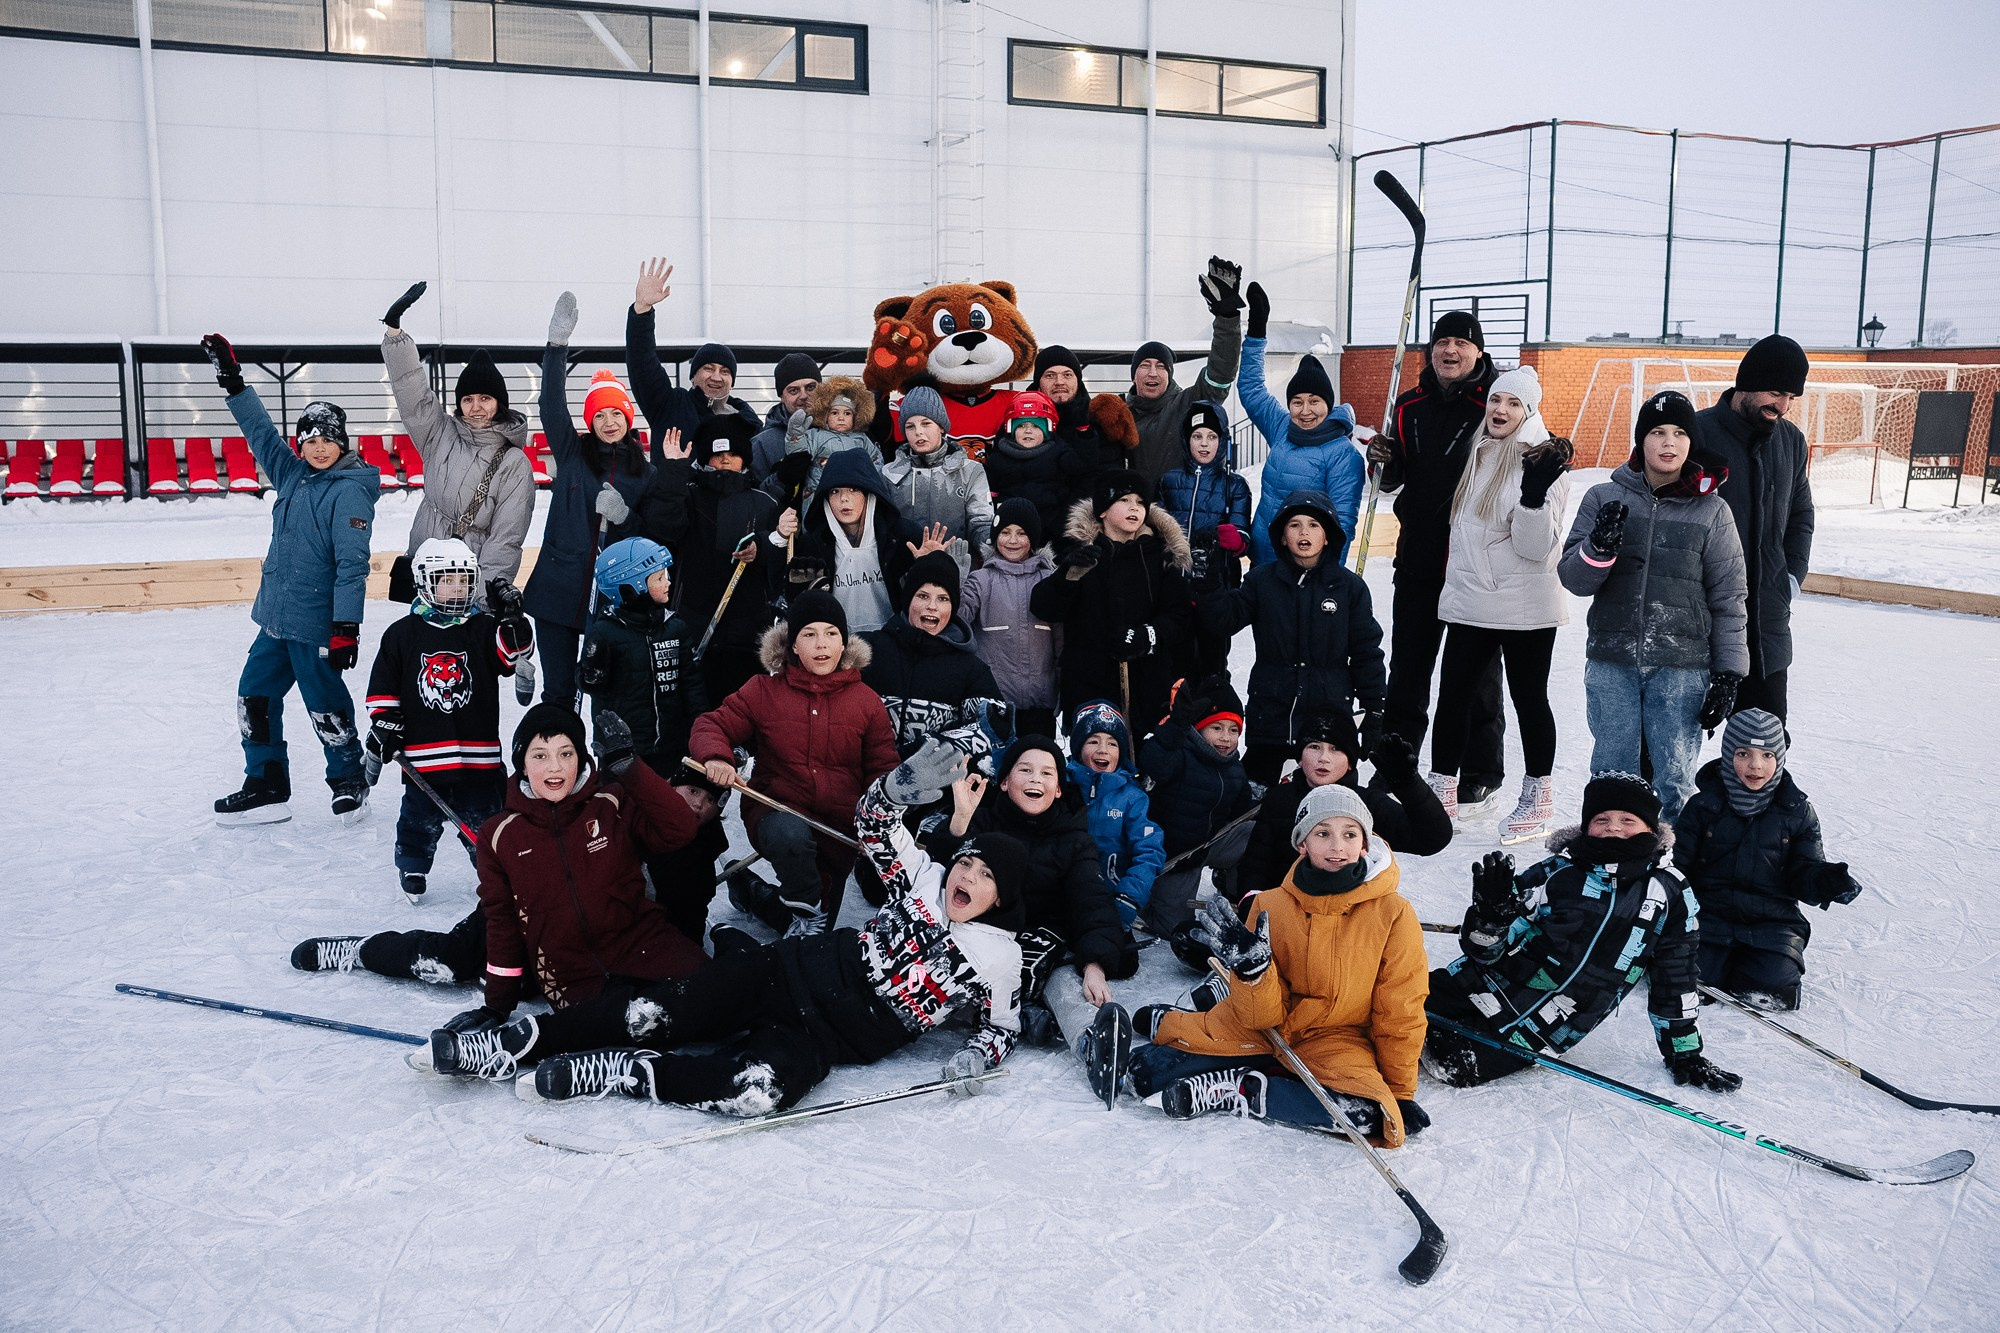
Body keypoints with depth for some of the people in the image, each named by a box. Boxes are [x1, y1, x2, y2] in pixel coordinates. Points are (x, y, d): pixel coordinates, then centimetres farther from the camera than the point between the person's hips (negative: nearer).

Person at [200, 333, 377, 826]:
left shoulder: (350, 489, -15)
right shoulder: (293, 473, 9)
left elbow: (352, 562, -20)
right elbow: (261, 432, 23)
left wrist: (347, 625, -24)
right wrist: (232, 381, 19)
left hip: (316, 623, -9)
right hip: (276, 616, 9)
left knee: (325, 706, 1)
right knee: (255, 695, 11)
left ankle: (350, 781, 22)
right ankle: (266, 788, 21)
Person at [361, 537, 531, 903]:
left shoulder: (483, 629, 4)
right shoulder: (402, 634, 1)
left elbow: (513, 653, -8)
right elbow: (382, 687, 5)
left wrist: (512, 617, -19)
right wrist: (384, 725, -2)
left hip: (479, 754, 1)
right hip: (423, 755, 0)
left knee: (485, 816, 6)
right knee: (420, 817, 11)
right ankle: (412, 868, 31)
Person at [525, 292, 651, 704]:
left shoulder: (643, 471, 7)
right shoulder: (571, 454, 5)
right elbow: (552, 405, -9)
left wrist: (625, 517, -15)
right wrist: (557, 344, -21)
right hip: (559, 588, 0)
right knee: (558, 689, 5)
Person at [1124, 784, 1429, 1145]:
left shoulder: (1393, 913, -15)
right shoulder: (1271, 906, -10)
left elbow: (1400, 1013, -6)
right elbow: (1263, 1016, -10)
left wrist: (1400, 1094, -4)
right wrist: (1251, 968, -29)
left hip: (1337, 1038, 0)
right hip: (1269, 1027, 1)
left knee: (1365, 1113, -33)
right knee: (1146, 1069, -14)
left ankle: (1236, 1092, -16)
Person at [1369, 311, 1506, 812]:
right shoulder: (1410, 406, 8)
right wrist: (1385, 463, -5)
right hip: (1418, 558, 5)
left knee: (1476, 675, 6)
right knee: (1407, 667, 13)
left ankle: (1481, 776, 17)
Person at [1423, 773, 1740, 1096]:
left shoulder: (1671, 892, 0)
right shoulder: (1556, 872, -4)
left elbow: (1674, 980, 10)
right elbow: (1484, 950, -4)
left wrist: (1685, 1053, 11)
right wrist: (1491, 912, -25)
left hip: (1546, 1031, 0)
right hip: (1492, 987, 0)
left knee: (1458, 1065, -20)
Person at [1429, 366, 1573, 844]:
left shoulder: (1540, 464, -10)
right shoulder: (1476, 454, 9)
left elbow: (1537, 548, -16)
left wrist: (1536, 494, -31)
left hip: (1526, 606, -6)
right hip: (1470, 602, 6)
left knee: (1529, 698, 5)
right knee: (1453, 693, 7)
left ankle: (1538, 798, 19)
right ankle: (1440, 793, 19)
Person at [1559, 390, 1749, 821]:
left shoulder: (1711, 511, 3)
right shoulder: (1604, 498, 4)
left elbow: (1728, 598, 6)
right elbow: (1572, 578, 1)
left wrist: (1728, 674, 2)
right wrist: (1599, 547, -19)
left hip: (1683, 669, 0)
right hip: (1611, 664, 1)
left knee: (1674, 781, 4)